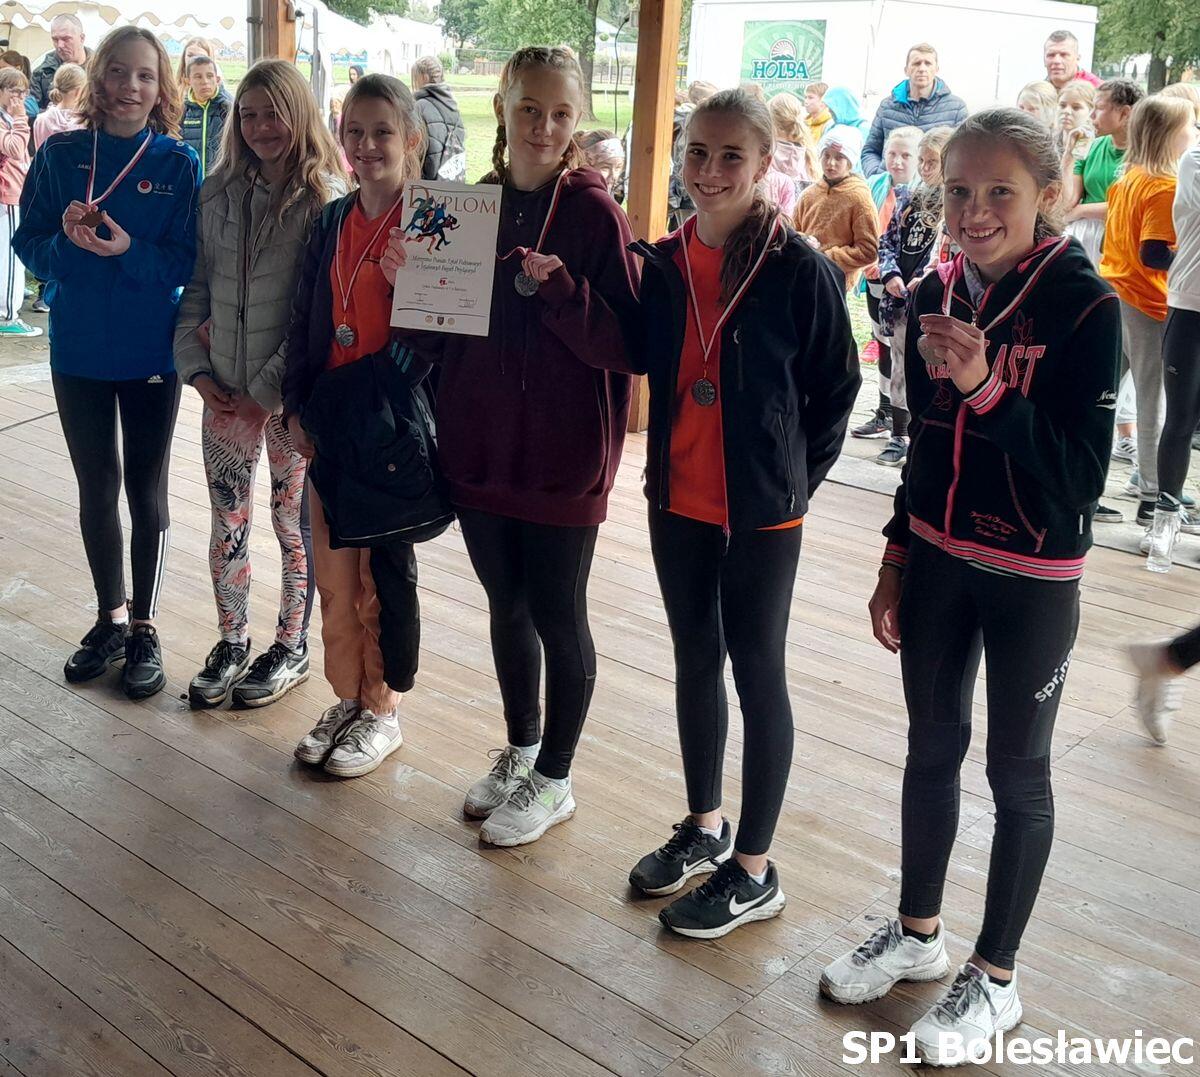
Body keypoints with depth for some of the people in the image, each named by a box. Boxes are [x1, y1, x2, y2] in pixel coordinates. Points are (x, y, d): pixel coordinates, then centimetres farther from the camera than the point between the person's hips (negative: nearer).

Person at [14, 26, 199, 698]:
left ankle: (145, 630, 20)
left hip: (150, 353, -2)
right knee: (96, 487, 13)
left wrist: (128, 250, -25)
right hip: (78, 350, 2)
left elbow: (188, 263, -8)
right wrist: (65, 242, -20)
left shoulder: (179, 163, -5)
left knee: (147, 492, 6)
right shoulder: (60, 155, 0)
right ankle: (111, 618, 29)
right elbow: (29, 247, 1)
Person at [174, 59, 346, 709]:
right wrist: (196, 368, -1)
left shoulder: (324, 197, -10)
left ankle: (292, 649, 25)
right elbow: (197, 288, 11)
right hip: (225, 390, 5)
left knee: (294, 522, 9)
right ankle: (231, 644, 28)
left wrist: (269, 388, -14)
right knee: (227, 523, 11)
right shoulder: (218, 194, 7)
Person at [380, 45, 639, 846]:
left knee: (557, 615, 6)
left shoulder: (594, 213, -9)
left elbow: (624, 343, -14)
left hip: (562, 457, -5)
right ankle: (520, 751, 37)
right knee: (506, 606, 17)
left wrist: (559, 289, -27)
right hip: (481, 447, 5)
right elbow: (439, 335, 10)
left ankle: (553, 779, 24)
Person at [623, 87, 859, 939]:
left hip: (763, 513, -5)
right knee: (696, 660, 17)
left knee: (757, 674, 5)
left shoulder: (799, 271, -11)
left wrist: (798, 476, -4)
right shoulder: (662, 265, 3)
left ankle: (754, 870, 19)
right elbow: (640, 362, 9)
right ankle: (705, 826, 36)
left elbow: (837, 388, -5)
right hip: (678, 501, 5)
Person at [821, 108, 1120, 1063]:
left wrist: (988, 389, -31)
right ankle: (918, 932, 36)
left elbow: (1081, 473, -19)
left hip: (1033, 580, -5)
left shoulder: (1084, 307, -16)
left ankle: (995, 976, 26)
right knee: (931, 748, 16)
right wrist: (897, 561, 12)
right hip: (938, 562, 5)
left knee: (1016, 769, 9)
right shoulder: (937, 296, 1)